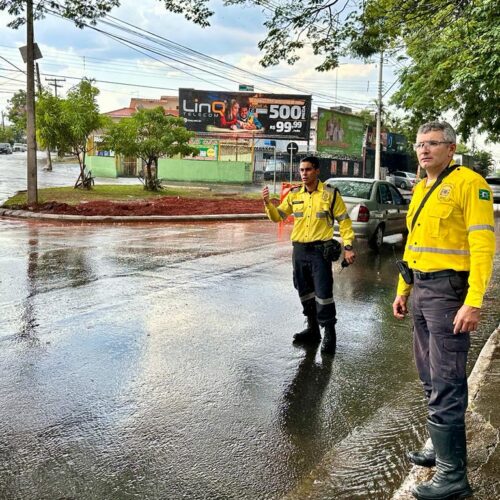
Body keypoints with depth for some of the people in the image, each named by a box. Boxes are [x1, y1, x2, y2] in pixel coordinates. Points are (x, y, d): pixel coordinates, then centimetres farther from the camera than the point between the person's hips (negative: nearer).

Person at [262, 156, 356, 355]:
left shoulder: (330, 195, -3)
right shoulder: (294, 195, 8)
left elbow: (344, 221, 0)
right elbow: (277, 216, 10)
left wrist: (348, 247, -8)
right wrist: (268, 203, -8)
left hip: (320, 250, -5)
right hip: (299, 250, 5)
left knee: (323, 293, -7)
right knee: (305, 292, 14)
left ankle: (329, 334, 5)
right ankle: (312, 329, 29)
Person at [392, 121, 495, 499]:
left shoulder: (468, 182, -10)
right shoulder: (421, 189, 15)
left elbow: (483, 245, -16)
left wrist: (474, 302, -22)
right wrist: (403, 291, 19)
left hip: (449, 291, -8)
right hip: (421, 291, 8)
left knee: (446, 384, -6)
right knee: (430, 378, 17)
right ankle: (442, 446, 33)